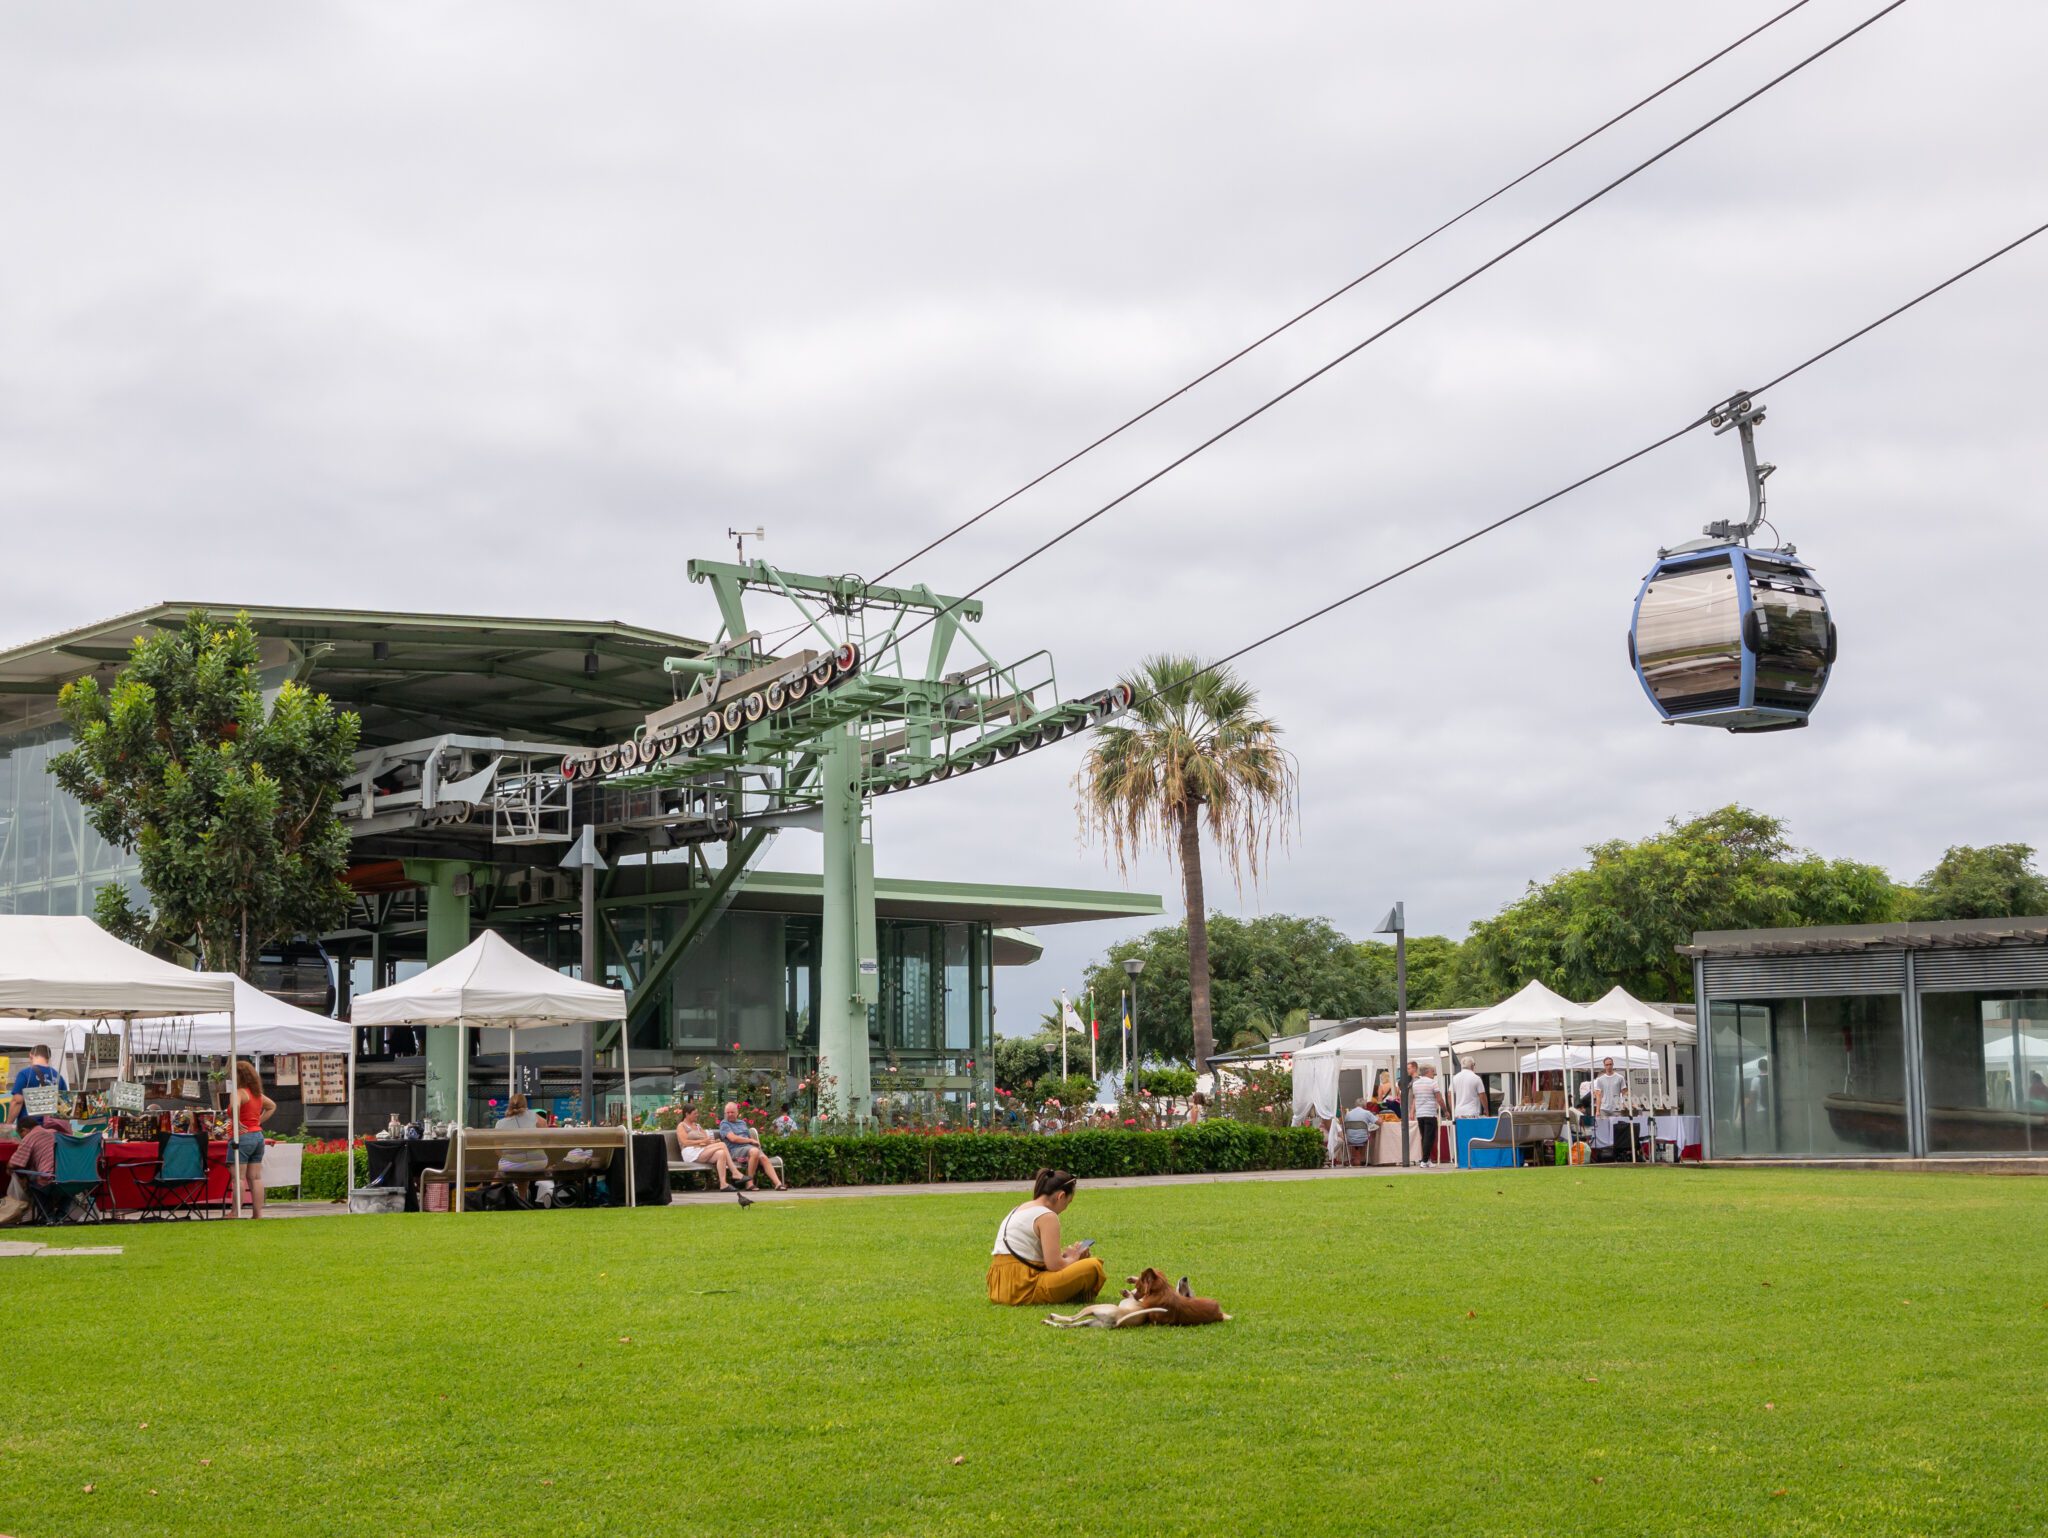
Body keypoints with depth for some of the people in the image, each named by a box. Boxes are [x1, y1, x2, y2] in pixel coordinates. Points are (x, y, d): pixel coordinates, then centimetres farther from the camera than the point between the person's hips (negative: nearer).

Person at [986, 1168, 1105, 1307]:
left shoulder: (1018, 1210, 20)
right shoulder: (1047, 1216, -8)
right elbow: (1054, 1265, -14)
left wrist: (1062, 1254, 16)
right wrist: (1072, 1258, 6)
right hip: (1024, 1289, -9)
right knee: (1093, 1267, -13)